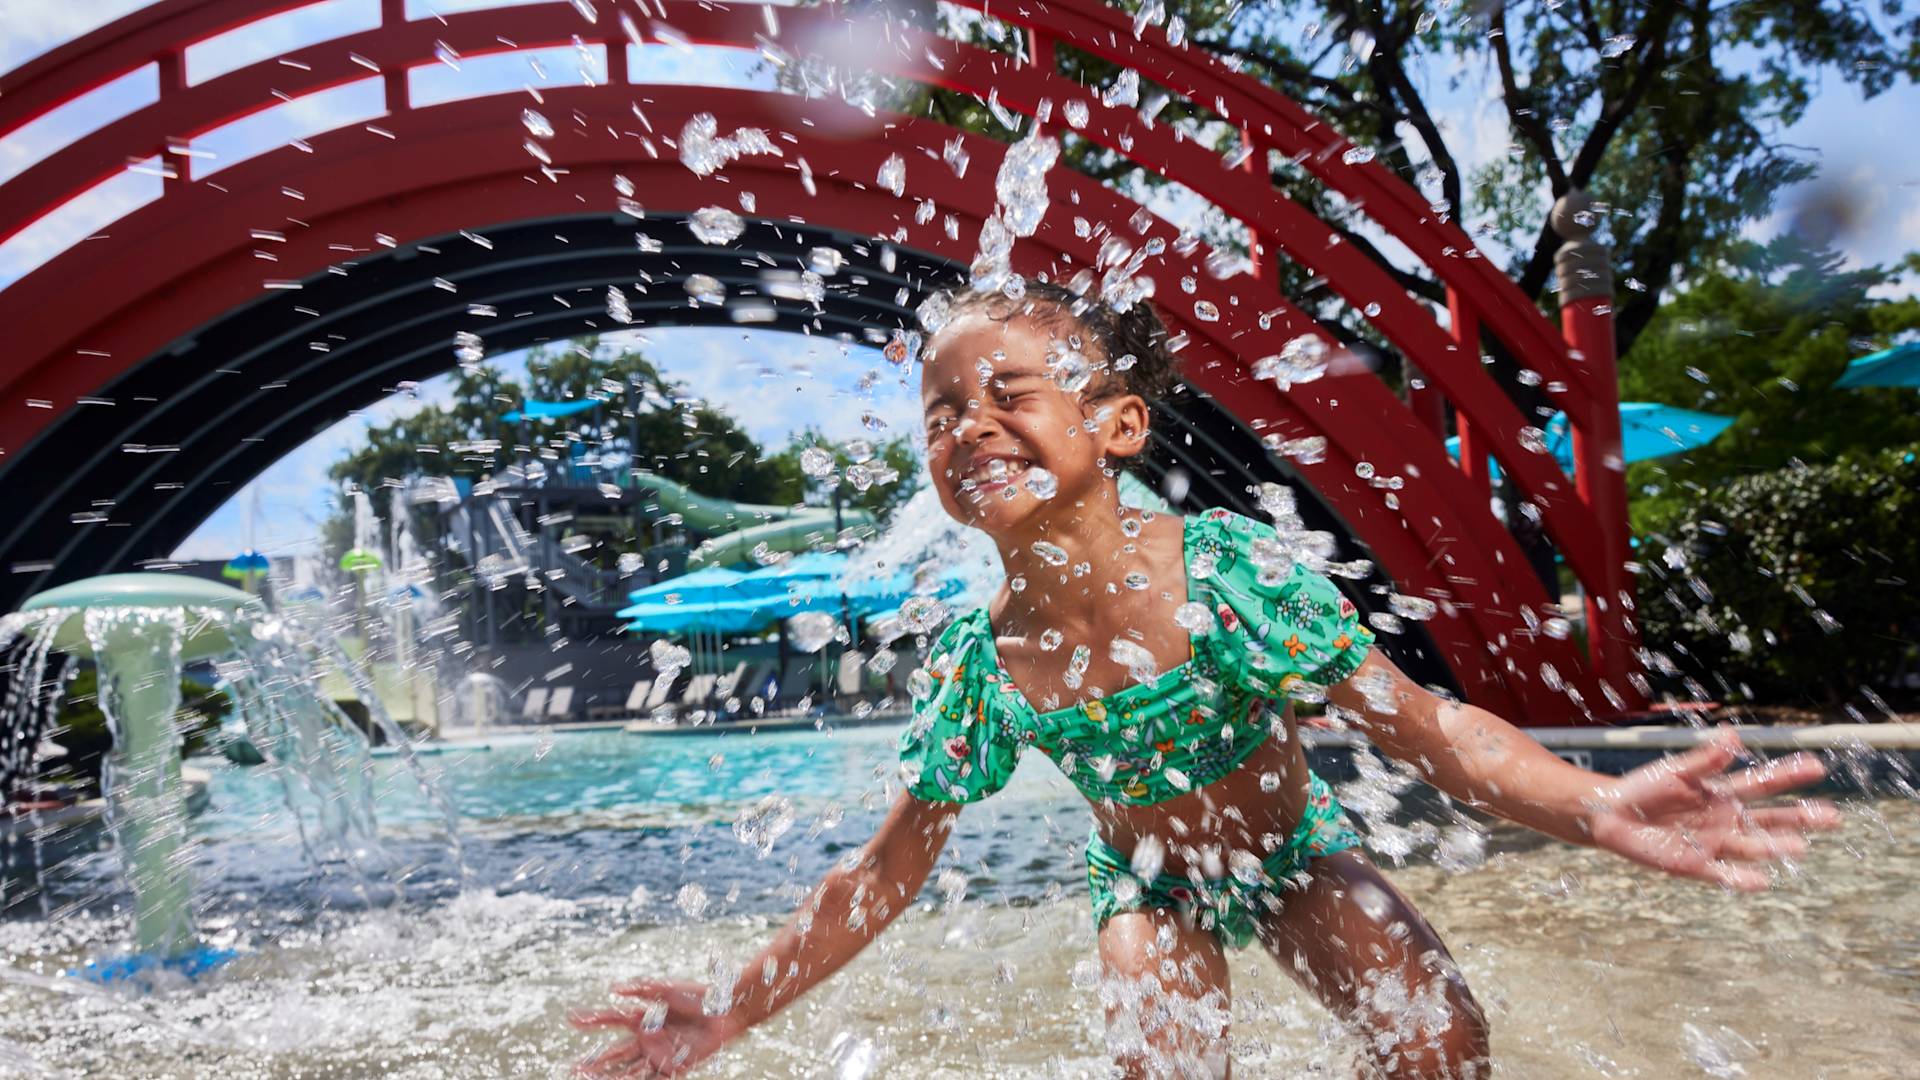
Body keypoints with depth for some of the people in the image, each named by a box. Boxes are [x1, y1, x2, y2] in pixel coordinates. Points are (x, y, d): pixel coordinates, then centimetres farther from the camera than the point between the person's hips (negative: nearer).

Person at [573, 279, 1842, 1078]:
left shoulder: (1229, 568, -31)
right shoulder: (975, 664, -23)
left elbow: (1426, 724, -26)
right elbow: (888, 873, -12)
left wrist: (1597, 805, -44)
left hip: (1295, 844, -1)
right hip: (1151, 883, 1)